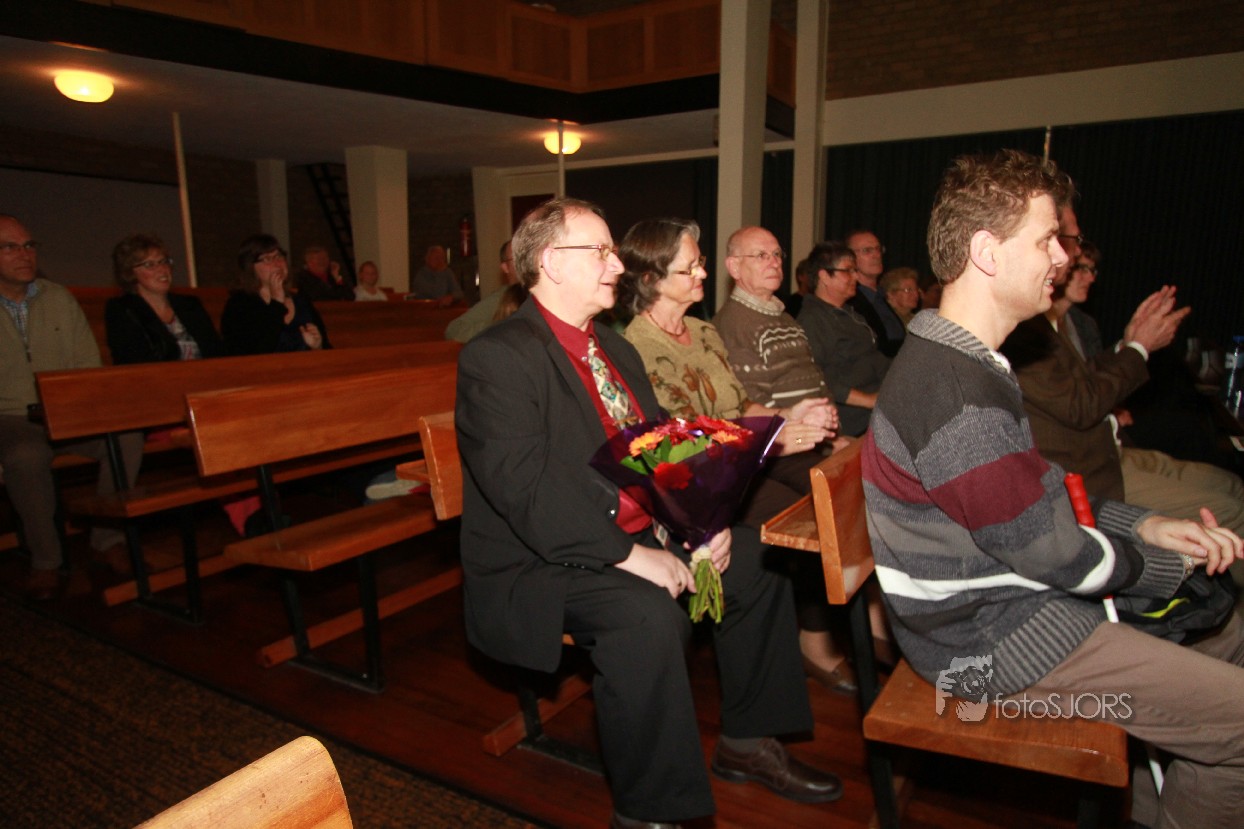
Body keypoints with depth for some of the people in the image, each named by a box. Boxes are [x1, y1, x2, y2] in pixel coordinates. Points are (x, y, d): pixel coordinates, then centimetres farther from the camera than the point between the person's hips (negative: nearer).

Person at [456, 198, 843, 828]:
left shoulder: (616, 348, 15)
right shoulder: (495, 358, -14)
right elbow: (526, 488, -25)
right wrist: (629, 555, -27)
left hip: (639, 537, 9)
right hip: (536, 567, -8)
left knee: (752, 558, 1)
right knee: (648, 613, -33)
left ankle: (747, 742, 19)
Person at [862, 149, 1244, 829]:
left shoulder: (963, 360, 7)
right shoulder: (957, 393, -28)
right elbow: (1054, 554, -21)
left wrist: (1143, 525, 3)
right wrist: (1172, 563, -3)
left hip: (1005, 593, 10)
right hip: (988, 638, -10)